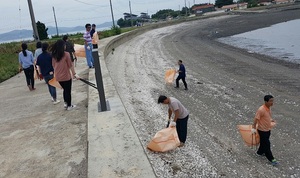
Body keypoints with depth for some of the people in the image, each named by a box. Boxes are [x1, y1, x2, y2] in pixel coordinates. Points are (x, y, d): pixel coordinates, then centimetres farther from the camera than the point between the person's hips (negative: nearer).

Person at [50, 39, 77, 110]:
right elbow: (70, 65, -11)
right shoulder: (66, 54, -15)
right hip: (66, 76, -5)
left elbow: (53, 66, 9)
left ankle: (65, 103, 32)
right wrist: (73, 73, -1)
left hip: (58, 77, 5)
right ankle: (69, 106, 21)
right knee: (68, 91, 10)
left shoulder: (54, 55, 1)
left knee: (65, 90, 25)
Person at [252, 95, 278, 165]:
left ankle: (260, 152, 45)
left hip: (268, 129, 9)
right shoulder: (261, 110, -30)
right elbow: (256, 119, -24)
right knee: (267, 144, 3)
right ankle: (271, 159, 16)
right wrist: (254, 128, -19)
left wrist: (271, 119, 32)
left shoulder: (269, 107, -2)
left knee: (264, 142, 24)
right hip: (262, 130, -9)